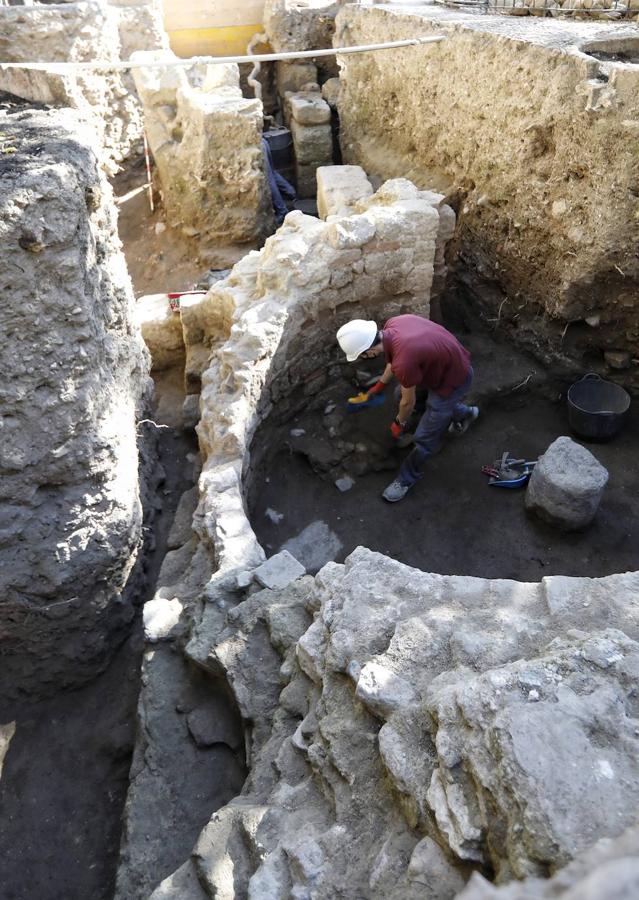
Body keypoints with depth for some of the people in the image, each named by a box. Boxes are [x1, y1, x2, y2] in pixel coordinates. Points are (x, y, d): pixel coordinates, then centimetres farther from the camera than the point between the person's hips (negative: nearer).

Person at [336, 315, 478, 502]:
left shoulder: (404, 363, -38)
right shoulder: (391, 325, -14)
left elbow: (408, 402, -18)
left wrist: (399, 424, 2)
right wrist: (381, 384, 22)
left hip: (454, 379, -8)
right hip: (451, 360, 8)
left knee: (425, 438, 2)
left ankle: (408, 478, 28)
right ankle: (464, 413, 48)